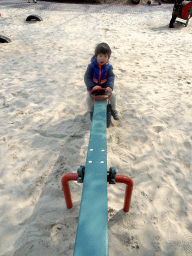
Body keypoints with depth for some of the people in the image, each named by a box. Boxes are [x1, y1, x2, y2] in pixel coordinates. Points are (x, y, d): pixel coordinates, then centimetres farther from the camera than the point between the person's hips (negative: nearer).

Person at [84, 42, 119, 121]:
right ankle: (91, 111, 9)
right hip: (93, 87, -1)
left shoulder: (108, 67, -10)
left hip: (105, 86, 2)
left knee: (113, 94, -15)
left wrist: (110, 86, -38)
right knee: (89, 97, -23)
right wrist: (92, 87, -38)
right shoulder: (91, 66, -16)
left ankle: (113, 110, 12)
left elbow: (111, 77, -17)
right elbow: (87, 77, -21)